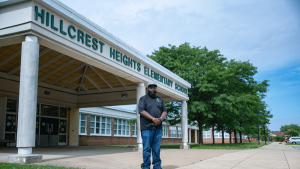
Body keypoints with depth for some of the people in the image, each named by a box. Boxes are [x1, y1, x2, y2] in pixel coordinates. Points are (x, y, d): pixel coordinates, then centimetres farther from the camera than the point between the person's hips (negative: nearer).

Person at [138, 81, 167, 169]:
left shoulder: (160, 99, 20)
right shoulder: (143, 98, 6)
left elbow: (164, 111, 12)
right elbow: (142, 111, -8)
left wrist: (160, 120, -9)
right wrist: (153, 119, -16)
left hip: (158, 127, 4)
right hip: (147, 128, -4)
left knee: (157, 148, 5)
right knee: (147, 148, -4)